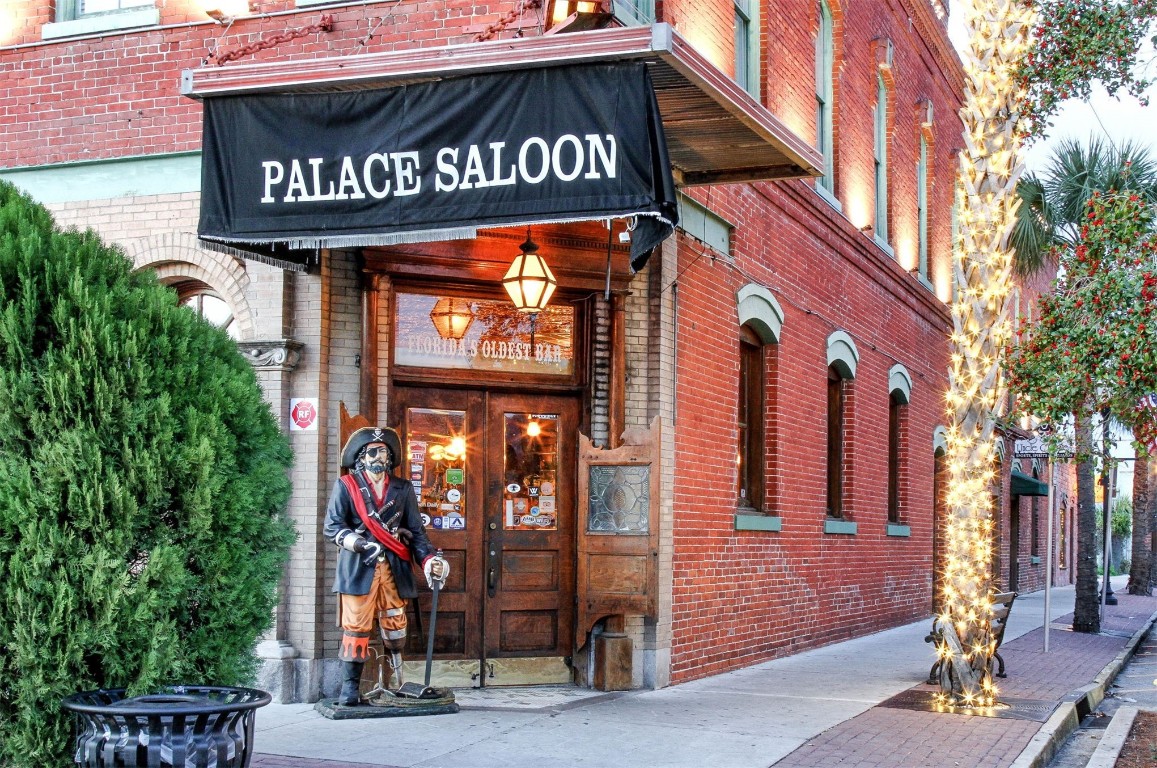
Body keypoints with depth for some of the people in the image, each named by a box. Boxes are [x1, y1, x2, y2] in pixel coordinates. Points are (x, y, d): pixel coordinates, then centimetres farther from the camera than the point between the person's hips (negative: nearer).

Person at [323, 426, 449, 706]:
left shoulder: (402, 489, 14)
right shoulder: (346, 486, 6)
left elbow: (416, 531, 13)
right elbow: (332, 527, -1)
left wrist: (429, 560, -3)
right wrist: (360, 544, -17)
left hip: (394, 568, 3)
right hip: (358, 568, -3)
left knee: (395, 626, 2)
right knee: (356, 627, -6)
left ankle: (398, 682, 10)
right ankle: (350, 687, 0)